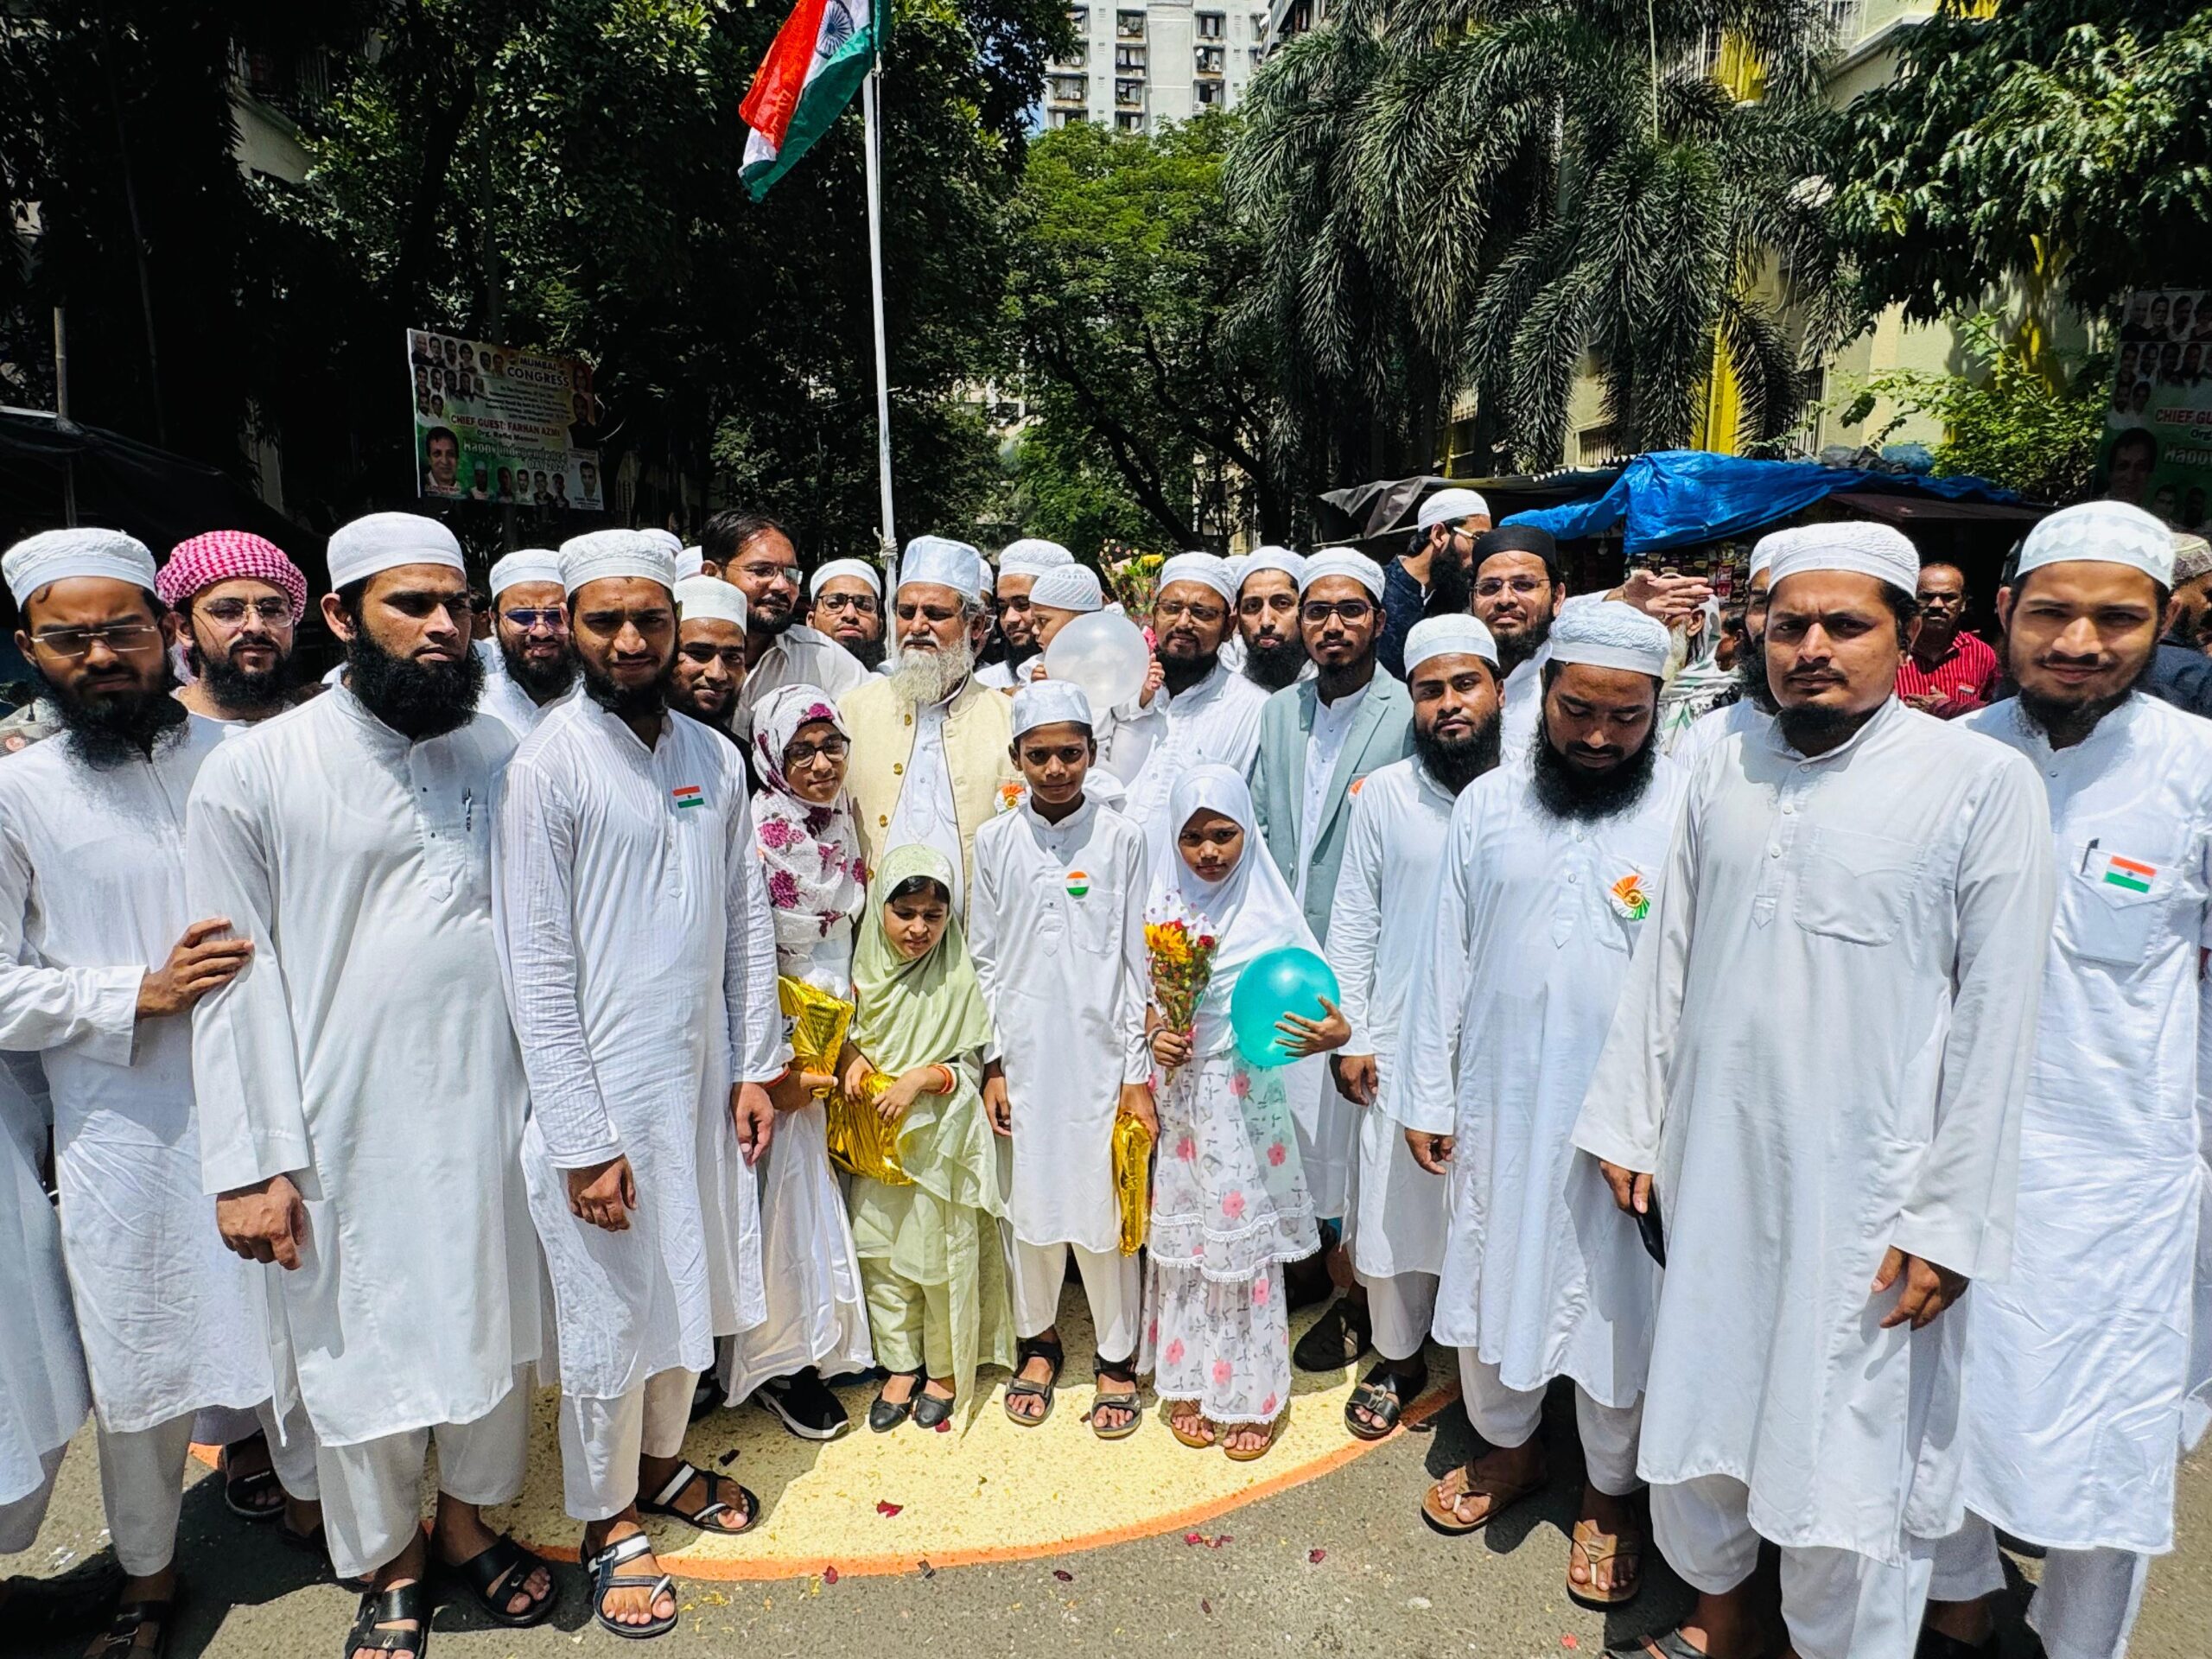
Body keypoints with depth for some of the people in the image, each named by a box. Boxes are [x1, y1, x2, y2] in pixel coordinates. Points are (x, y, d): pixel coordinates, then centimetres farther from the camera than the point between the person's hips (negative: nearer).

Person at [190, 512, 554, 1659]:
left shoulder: (501, 757, 1)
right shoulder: (254, 772, -6)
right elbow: (237, 981, -7)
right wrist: (250, 1163, -9)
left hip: (489, 1108, 3)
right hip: (345, 1130, -2)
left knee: (492, 1327, 17)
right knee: (358, 1348, 13)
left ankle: (466, 1520, 42)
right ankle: (388, 1565, 38)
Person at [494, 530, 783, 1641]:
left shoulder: (715, 758, 4)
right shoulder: (548, 765, -13)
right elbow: (537, 967, -14)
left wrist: (755, 1067, 6)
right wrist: (584, 1140, -15)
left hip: (702, 1079, 5)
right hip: (602, 1088, -5)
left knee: (690, 1289, 20)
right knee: (606, 1313, 10)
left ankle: (661, 1464, 44)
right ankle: (606, 1520, 33)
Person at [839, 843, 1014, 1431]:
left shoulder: (960, 977, -12)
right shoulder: (866, 969, 0)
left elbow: (972, 1068, -7)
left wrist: (922, 1079, -23)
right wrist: (855, 1058, -4)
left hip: (940, 1136, -4)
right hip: (877, 1139, 4)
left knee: (941, 1255, 6)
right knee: (881, 1254, 12)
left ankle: (945, 1368, 27)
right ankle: (901, 1366, 30)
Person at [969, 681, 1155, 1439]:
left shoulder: (1123, 839, -2)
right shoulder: (995, 842, 3)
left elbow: (1139, 961, -1)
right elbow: (983, 960, 5)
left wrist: (1140, 1072, -4)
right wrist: (992, 1063, 1)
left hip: (1101, 1052, -2)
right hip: (1023, 1053, 2)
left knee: (1104, 1203, 5)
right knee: (1029, 1199, 12)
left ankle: (1118, 1355, 26)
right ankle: (1038, 1340, 35)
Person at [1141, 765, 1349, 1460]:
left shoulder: (1271, 908, -10)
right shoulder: (1164, 904, -2)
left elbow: (1314, 994, -11)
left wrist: (1336, 1031, -32)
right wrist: (1157, 1035, -12)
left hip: (1250, 1095, -2)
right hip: (1182, 1095, 3)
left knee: (1246, 1236, 8)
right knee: (1185, 1234, 13)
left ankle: (1252, 1394, 27)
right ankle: (1189, 1382, 32)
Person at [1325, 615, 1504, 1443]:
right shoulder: (1383, 794, -1)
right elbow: (1353, 920, 2)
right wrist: (1352, 1036, -1)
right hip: (1401, 1047, 1)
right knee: (1394, 1207, 12)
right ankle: (1397, 1358, 35)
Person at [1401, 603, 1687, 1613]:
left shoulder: (1692, 809, -10)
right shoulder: (1488, 804, 0)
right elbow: (1447, 956, 3)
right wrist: (1427, 1096, 4)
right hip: (1499, 1105, 3)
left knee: (1615, 1300, 13)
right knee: (1489, 1275, 18)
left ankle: (1611, 1493, 38)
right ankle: (1507, 1449, 44)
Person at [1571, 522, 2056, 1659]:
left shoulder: (1985, 783, -8)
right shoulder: (1725, 770, 4)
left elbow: (1996, 1017, -9)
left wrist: (1949, 1219, -10)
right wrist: (1627, 1122, 7)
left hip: (1865, 1196, -4)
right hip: (1712, 1172, 4)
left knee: (1846, 1453, 8)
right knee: (1698, 1410, 18)